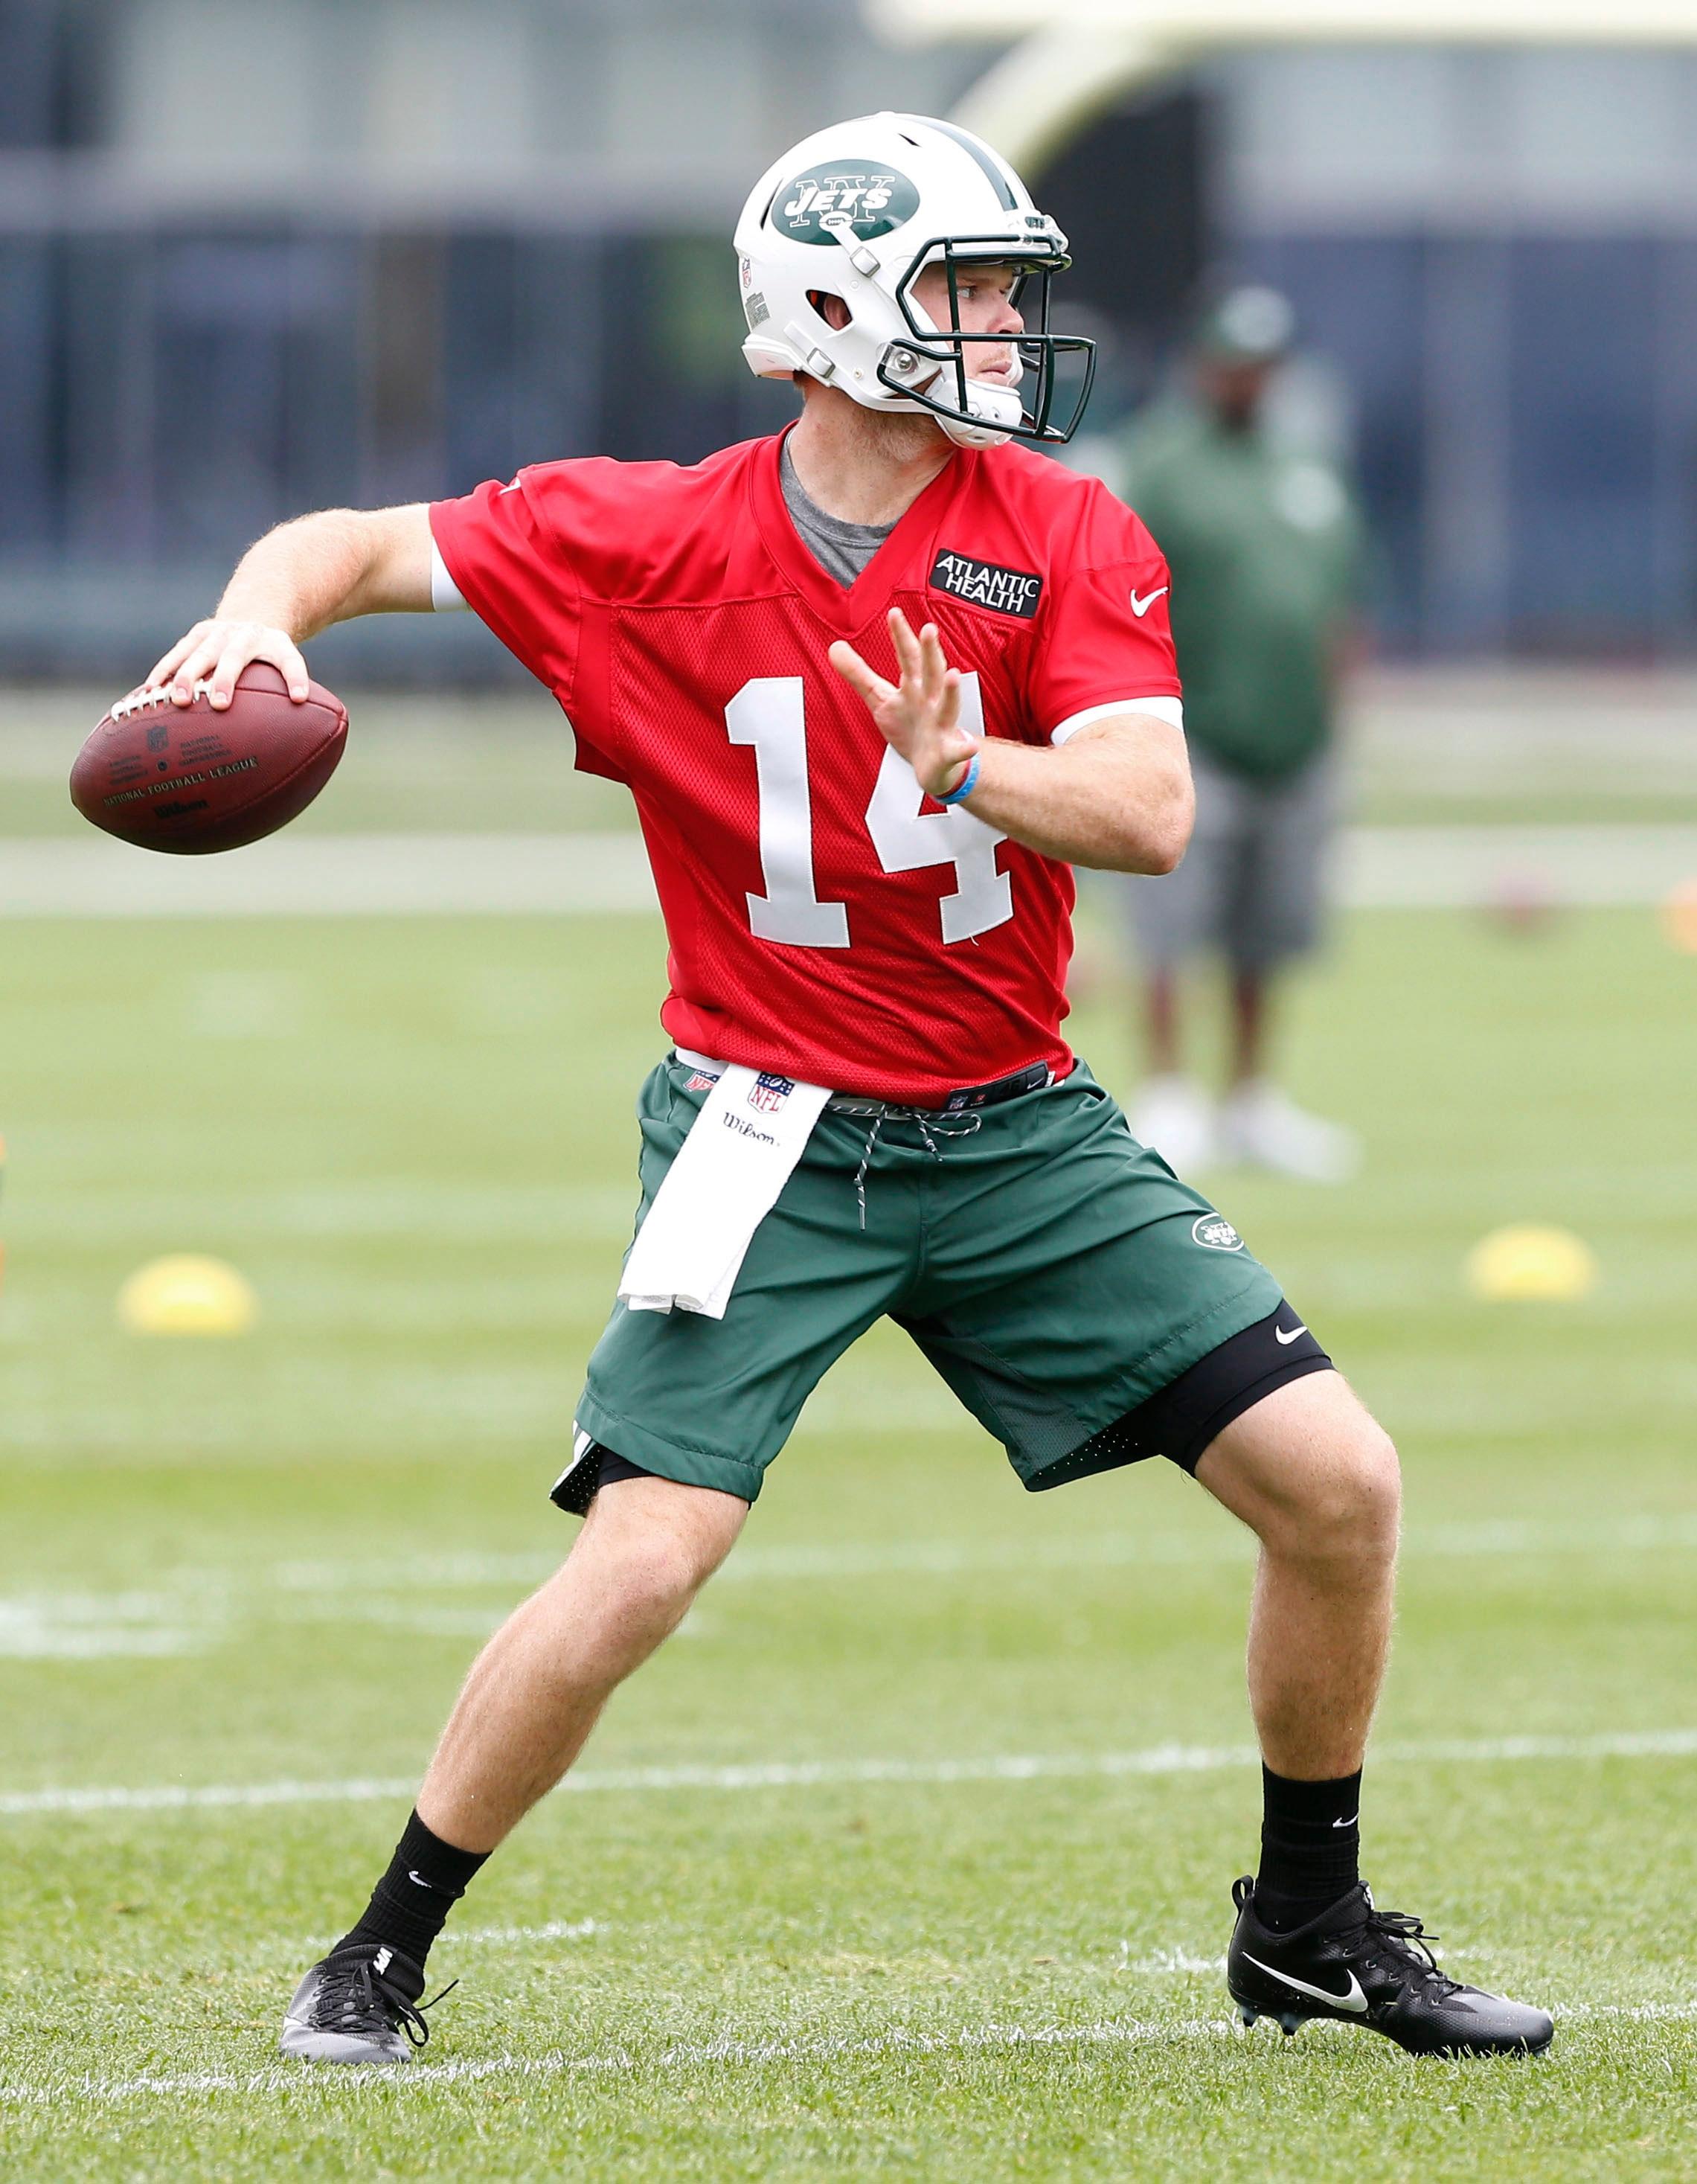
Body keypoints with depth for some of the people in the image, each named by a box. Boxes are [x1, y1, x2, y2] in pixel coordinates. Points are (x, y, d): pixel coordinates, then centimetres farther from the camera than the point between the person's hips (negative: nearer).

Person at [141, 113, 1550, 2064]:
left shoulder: (1067, 539, -4)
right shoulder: (648, 540, -7)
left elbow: (1148, 817, -15)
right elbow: (357, 547, 2)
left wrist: (965, 768, -34)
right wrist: (261, 616, -21)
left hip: (1019, 1128, 3)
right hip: (771, 1140, -3)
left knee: (1336, 1482, -4)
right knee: (639, 1562, -18)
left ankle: (1309, 1932, 16)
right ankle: (382, 1954, 2)